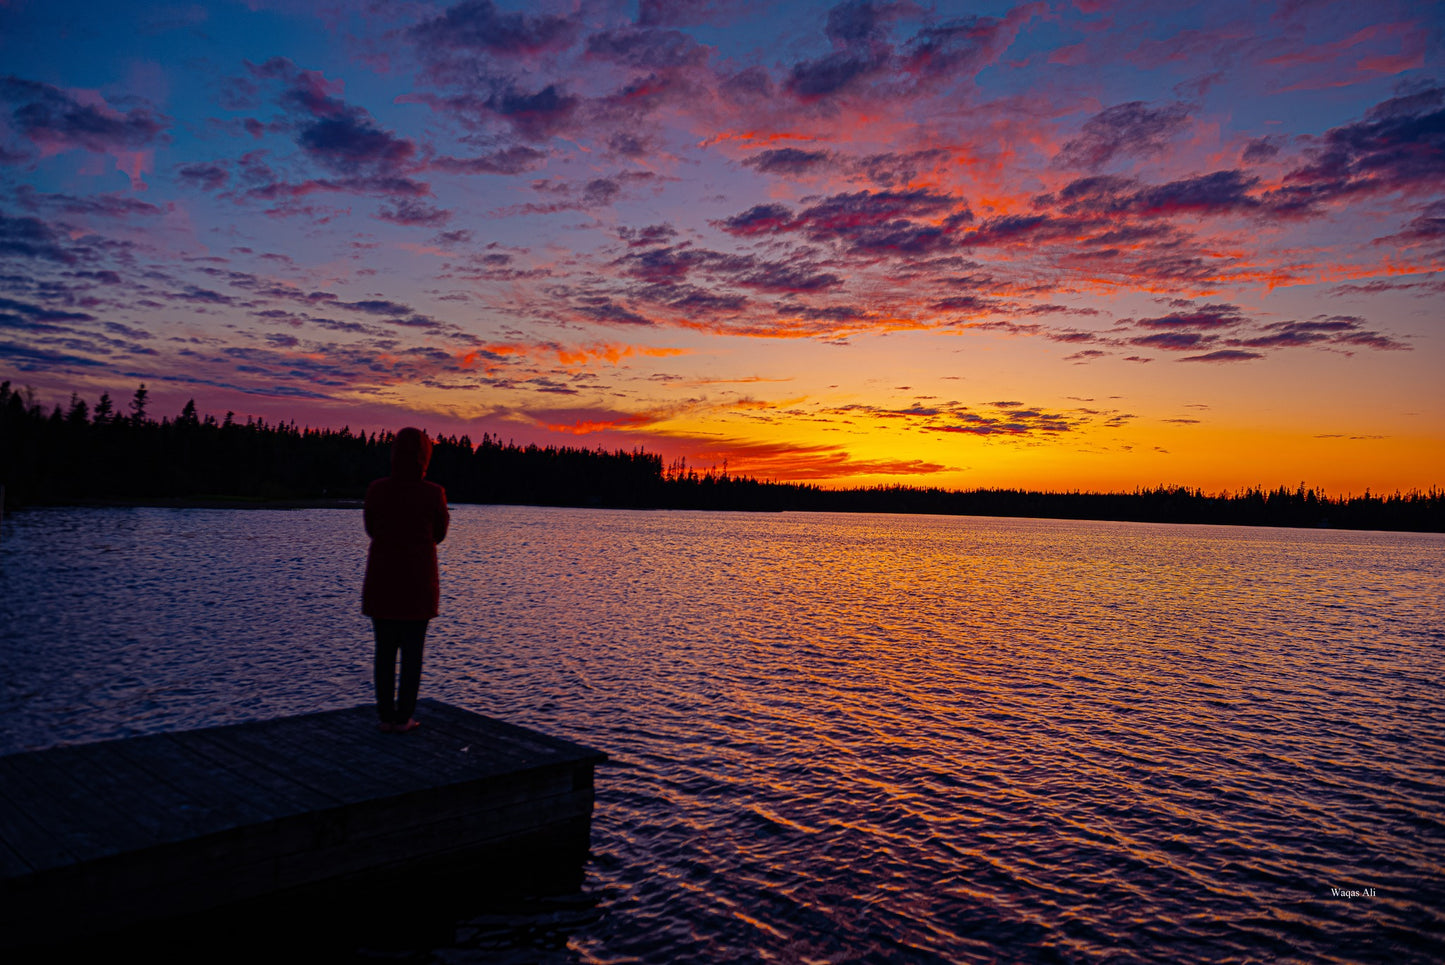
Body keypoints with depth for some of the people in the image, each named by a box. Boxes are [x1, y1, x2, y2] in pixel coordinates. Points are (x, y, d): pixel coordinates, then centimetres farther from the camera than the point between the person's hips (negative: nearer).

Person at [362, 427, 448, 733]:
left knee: (384, 650, 13)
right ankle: (403, 717, 10)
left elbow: (371, 528, 11)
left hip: (381, 581, 2)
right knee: (413, 650, 8)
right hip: (419, 582, -2)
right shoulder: (433, 494, -11)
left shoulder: (376, 490, -6)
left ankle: (386, 716, 16)